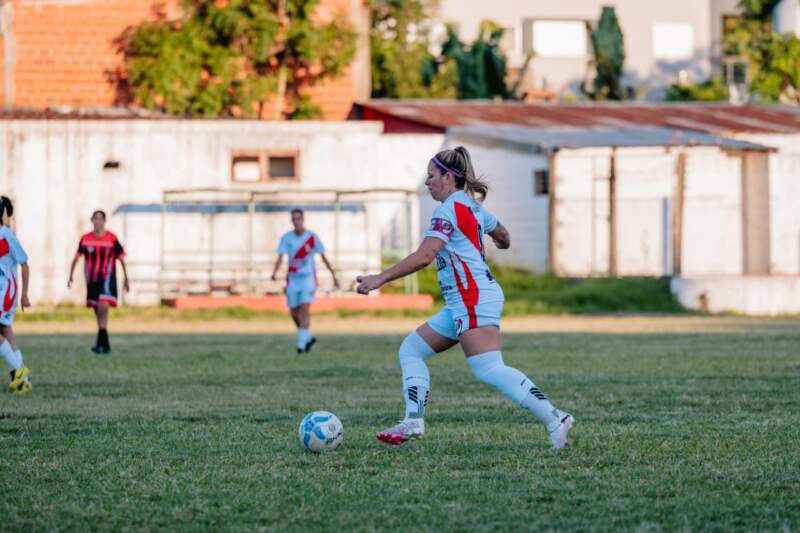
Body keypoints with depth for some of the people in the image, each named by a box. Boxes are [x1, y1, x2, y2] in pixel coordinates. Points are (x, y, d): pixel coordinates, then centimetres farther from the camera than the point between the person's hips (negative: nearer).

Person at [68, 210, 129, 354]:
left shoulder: (112, 238, -4)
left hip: (106, 279, -4)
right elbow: (76, 258, 12)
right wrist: (70, 276, 9)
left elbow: (121, 258, 3)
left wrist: (126, 279, 5)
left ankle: (101, 342, -21)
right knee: (98, 312, 9)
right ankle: (105, 344, 19)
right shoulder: (86, 239, 3)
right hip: (92, 280, 4)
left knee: (103, 307, -21)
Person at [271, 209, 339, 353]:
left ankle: (302, 343, -17)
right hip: (293, 279, 3)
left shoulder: (312, 237, -3)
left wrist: (334, 275, 4)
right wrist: (275, 272, -28)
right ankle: (308, 337, 27)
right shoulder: (286, 238, 0)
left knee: (305, 309, -17)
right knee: (294, 312, 4)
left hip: (308, 278, -3)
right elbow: (281, 257, -9)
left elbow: (323, 257, 3)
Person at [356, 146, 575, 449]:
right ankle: (413, 422, 3)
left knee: (489, 371, -17)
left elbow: (424, 256, -22)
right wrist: (499, 243, 54)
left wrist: (380, 279, -20)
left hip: (474, 298, -11)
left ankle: (555, 420, -18)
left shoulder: (448, 208, -11)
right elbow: (503, 238, 29)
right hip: (462, 303, 11)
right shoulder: (472, 206, 16)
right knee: (411, 350, 11)